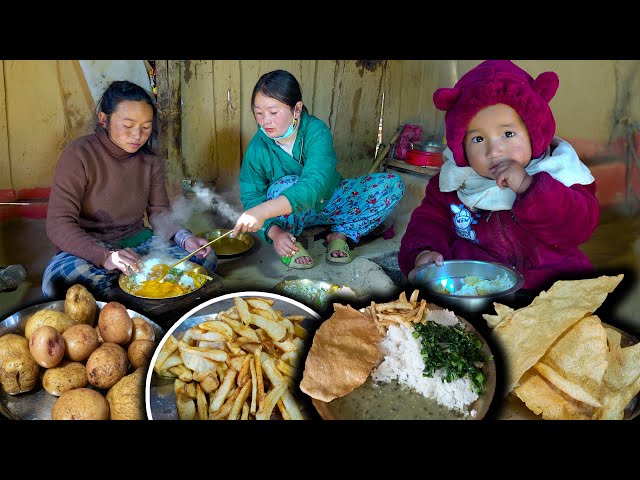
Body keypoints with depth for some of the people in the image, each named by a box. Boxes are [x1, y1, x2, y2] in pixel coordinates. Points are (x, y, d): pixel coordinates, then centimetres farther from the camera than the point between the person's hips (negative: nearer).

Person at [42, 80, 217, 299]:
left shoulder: (151, 161, 2)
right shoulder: (78, 155, -14)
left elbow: (160, 213, 4)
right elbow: (58, 224, -20)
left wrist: (184, 238, -20)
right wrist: (106, 257, -37)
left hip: (137, 241, 4)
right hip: (90, 248, -4)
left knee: (205, 257, -13)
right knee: (59, 279, -37)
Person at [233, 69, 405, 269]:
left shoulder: (317, 131, -27)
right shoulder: (257, 147, -19)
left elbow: (314, 185, -42)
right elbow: (251, 197, -15)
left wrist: (262, 211, -54)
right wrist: (273, 231, -36)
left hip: (330, 201, 1)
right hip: (290, 214, 0)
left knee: (393, 183, -16)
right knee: (286, 184, -37)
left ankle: (340, 234, -12)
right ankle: (289, 244, -13)